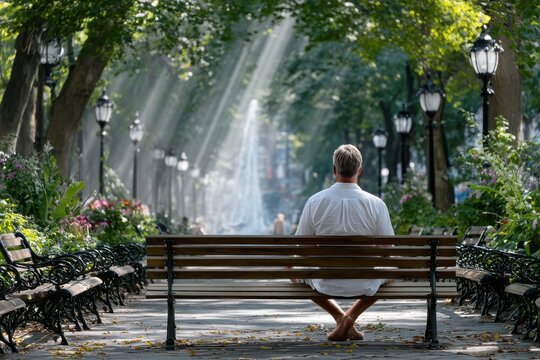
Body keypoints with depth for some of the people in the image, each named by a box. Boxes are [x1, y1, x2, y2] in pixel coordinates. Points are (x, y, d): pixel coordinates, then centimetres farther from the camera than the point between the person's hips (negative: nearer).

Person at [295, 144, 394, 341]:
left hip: (326, 284, 0)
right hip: (365, 285, 0)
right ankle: (352, 316, 12)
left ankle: (340, 316, 15)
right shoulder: (376, 204, -11)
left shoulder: (314, 202, -10)